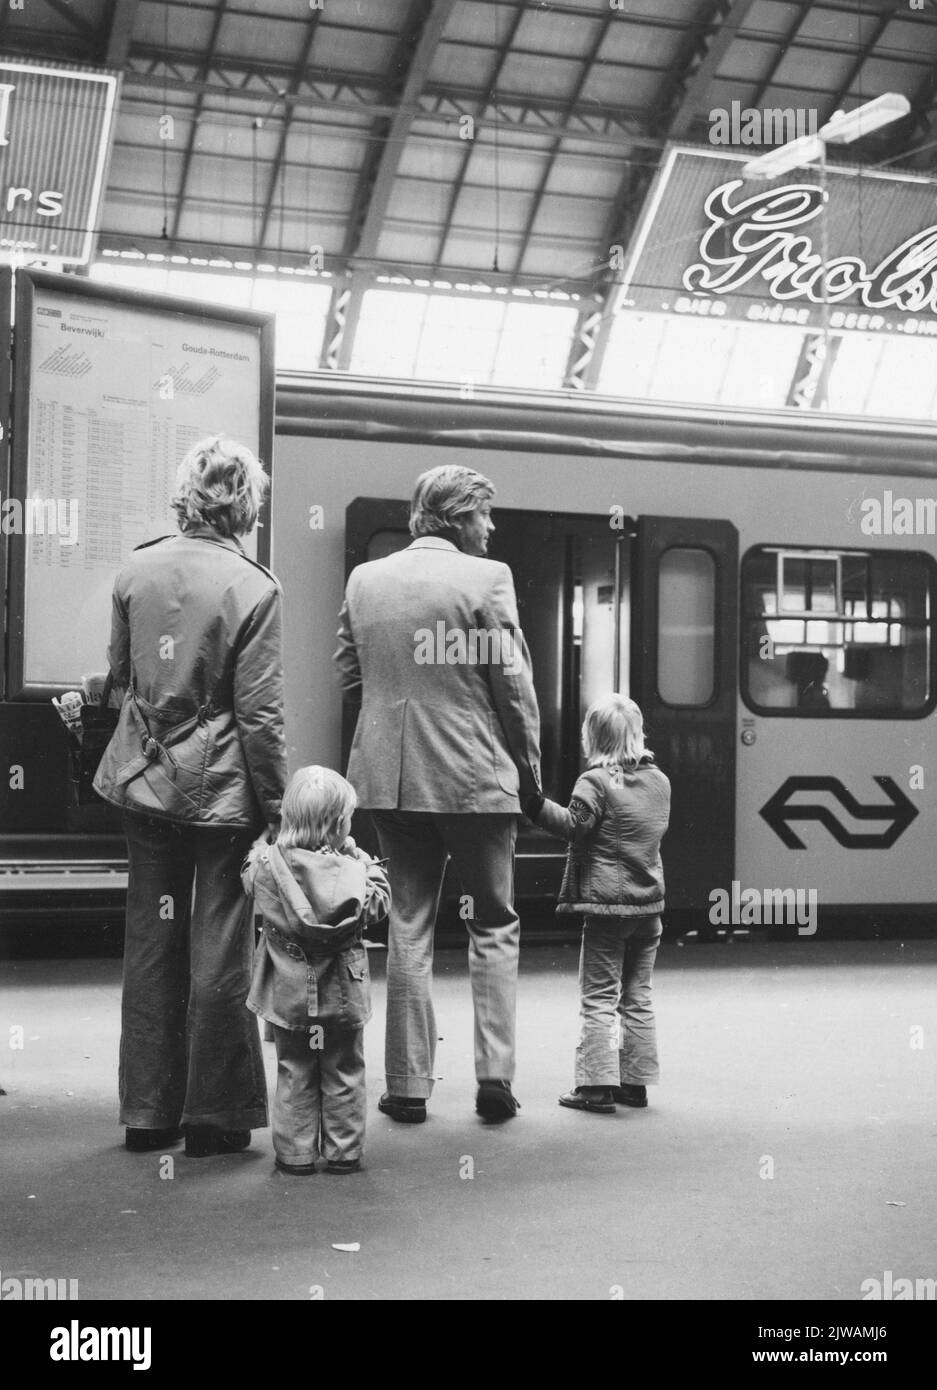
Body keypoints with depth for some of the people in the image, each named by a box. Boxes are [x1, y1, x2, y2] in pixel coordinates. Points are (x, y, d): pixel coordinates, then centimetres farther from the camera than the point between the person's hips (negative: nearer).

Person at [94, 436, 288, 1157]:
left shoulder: (137, 569, 1)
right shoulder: (254, 586, -14)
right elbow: (260, 713, -13)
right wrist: (276, 807, -6)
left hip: (146, 782, 5)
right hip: (224, 791, -4)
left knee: (151, 942, 13)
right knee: (220, 949, 5)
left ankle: (149, 1111, 20)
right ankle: (215, 1115, 13)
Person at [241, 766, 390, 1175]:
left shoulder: (267, 864, -12)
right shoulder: (354, 870, -16)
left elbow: (249, 878, 9)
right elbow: (379, 902, 0)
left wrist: (261, 846, 19)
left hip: (289, 993, 1)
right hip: (343, 994, -1)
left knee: (294, 1073, 13)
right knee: (344, 1074, 13)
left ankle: (295, 1153, 16)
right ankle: (343, 1152, 19)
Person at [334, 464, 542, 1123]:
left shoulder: (365, 579, 6)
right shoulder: (487, 578, -8)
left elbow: (349, 678, 11)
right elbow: (513, 683, -7)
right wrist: (530, 766, 4)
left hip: (391, 777, 4)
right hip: (476, 777, -4)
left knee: (409, 924, 11)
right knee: (494, 925, 11)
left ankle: (408, 1086, 12)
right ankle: (494, 1073, 4)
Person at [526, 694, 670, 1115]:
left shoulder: (596, 781, -11)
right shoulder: (659, 780, 8)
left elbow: (573, 824, -23)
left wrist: (533, 801, -28)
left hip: (605, 902, -6)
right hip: (649, 903, 6)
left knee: (599, 998, 0)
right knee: (637, 997, 13)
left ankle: (597, 1084, -2)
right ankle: (635, 1080, 17)